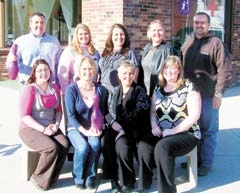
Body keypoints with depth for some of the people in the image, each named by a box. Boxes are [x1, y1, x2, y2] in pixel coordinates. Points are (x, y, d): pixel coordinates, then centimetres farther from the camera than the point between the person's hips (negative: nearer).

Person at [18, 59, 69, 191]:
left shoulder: (54, 88, 8)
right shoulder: (29, 89, -10)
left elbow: (58, 110, 14)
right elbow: (24, 115, -14)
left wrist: (56, 124, -7)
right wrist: (43, 129, -19)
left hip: (50, 128, 5)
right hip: (30, 128, -5)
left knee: (64, 145, -24)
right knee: (52, 148, -30)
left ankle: (50, 179, -6)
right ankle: (39, 179, -6)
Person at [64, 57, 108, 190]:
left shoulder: (100, 90, 3)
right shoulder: (71, 89, -6)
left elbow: (102, 112, 6)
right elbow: (70, 115, -10)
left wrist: (97, 128, -12)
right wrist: (84, 130, -22)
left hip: (93, 128, 2)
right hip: (75, 128, -2)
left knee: (95, 144, -31)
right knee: (83, 147, -31)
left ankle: (90, 177, -8)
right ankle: (78, 177, -5)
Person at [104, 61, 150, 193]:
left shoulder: (139, 91, 5)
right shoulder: (114, 92, 18)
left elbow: (139, 113, -7)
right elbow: (108, 111, 12)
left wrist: (124, 127, -17)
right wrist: (113, 122, -10)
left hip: (133, 129, -4)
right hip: (116, 127, 4)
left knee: (122, 145, -32)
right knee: (105, 143, -26)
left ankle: (127, 182, -14)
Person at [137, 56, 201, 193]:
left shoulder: (189, 87, -7)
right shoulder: (158, 88, 12)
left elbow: (194, 115, -13)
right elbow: (153, 111, 17)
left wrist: (173, 131, -18)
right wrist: (154, 127, -3)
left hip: (186, 133, -5)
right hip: (161, 133, 5)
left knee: (162, 147, -33)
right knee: (143, 146, -25)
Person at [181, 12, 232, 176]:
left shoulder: (215, 43, -7)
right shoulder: (188, 44, 11)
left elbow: (225, 70, -12)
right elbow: (182, 67, 17)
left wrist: (219, 93, -16)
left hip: (208, 95, -5)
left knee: (208, 130, 4)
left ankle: (206, 164, 14)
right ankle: (195, 159, 28)